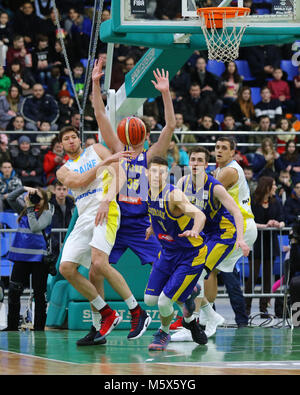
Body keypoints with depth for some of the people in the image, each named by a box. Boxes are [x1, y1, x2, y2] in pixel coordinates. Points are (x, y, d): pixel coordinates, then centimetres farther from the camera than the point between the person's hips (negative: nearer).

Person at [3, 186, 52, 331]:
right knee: (13, 292, 1)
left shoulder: (46, 214, 0)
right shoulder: (23, 210, 15)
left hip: (38, 258, -4)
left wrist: (30, 208, -8)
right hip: (21, 256, 4)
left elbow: (35, 228, -13)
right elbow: (10, 198, 9)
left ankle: (39, 328, 4)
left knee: (39, 294, 0)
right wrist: (25, 189, -2)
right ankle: (12, 326, 8)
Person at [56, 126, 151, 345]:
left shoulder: (97, 150, 12)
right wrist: (104, 162, -10)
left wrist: (107, 199, -16)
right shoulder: (63, 171, 21)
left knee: (99, 263, -26)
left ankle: (138, 313, -17)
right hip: (84, 217, 6)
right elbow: (79, 181, -2)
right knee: (66, 268, -7)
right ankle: (106, 315, 2)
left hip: (105, 212, -6)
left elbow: (118, 174, 0)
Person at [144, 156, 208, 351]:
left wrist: (194, 231, -60)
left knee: (164, 302, -12)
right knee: (150, 299, 5)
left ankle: (164, 333, 21)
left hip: (191, 254, -8)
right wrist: (153, 227, 26)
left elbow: (199, 214, -41)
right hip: (168, 251, 8)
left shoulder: (173, 194, -26)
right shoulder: (149, 192, -3)